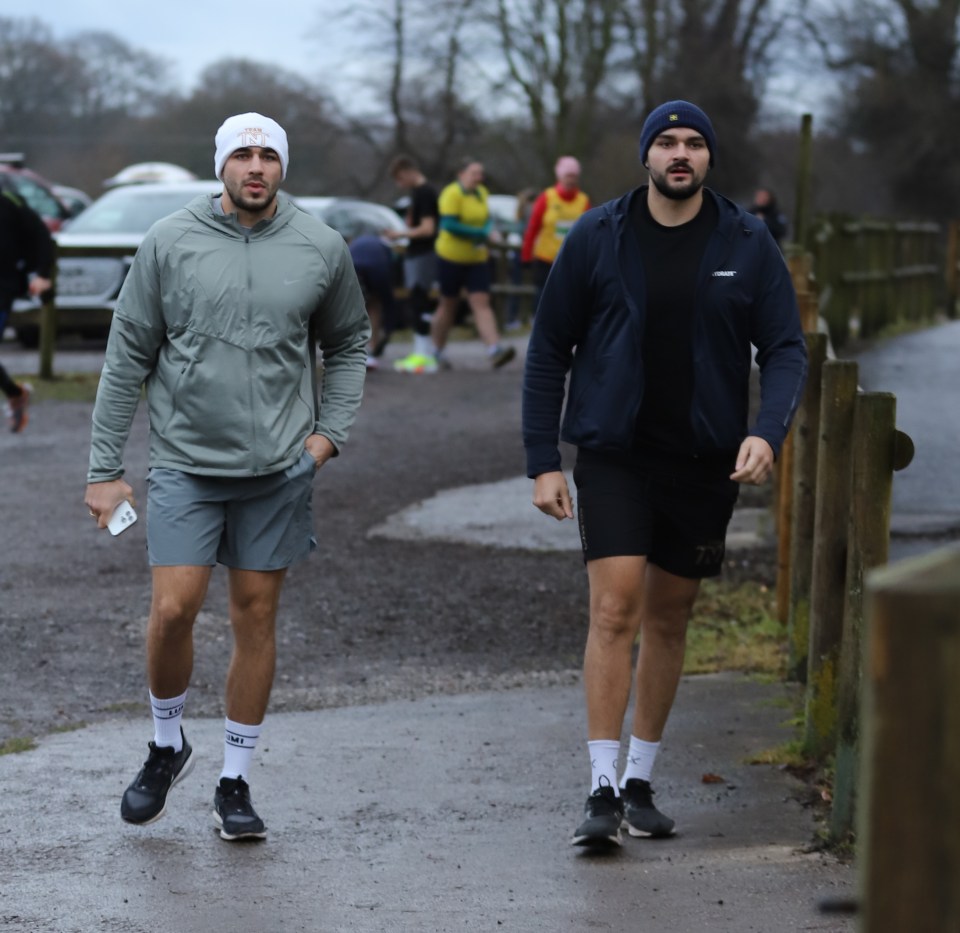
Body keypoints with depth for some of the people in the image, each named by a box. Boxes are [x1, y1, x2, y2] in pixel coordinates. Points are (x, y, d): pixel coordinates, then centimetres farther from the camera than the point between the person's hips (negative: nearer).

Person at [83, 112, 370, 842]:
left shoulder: (321, 249, 1)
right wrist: (105, 468, -1)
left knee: (257, 618, 6)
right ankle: (168, 745, 18)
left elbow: (348, 344, 16)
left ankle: (236, 782, 17)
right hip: (186, 462, -1)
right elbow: (128, 357, 1)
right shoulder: (169, 242, -3)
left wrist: (331, 431, 2)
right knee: (173, 609, -8)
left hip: (279, 467, 1)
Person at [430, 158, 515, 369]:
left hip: (477, 259, 5)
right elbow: (449, 225, -22)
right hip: (452, 257, -5)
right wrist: (479, 234, -18)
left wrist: (486, 232, -6)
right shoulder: (452, 194, -14)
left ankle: (495, 351, -21)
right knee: (448, 305, 7)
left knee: (482, 303, -7)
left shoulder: (481, 193, 8)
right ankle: (437, 351, 24)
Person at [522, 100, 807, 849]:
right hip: (613, 455, -2)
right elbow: (549, 351, 3)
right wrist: (543, 461, -2)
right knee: (615, 609, -13)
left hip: (705, 462, 2)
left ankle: (640, 783, 23)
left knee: (670, 619, 11)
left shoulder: (747, 244, 1)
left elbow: (786, 349, 1)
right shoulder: (597, 239, -2)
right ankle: (603, 790, -11)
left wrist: (767, 432, -17)